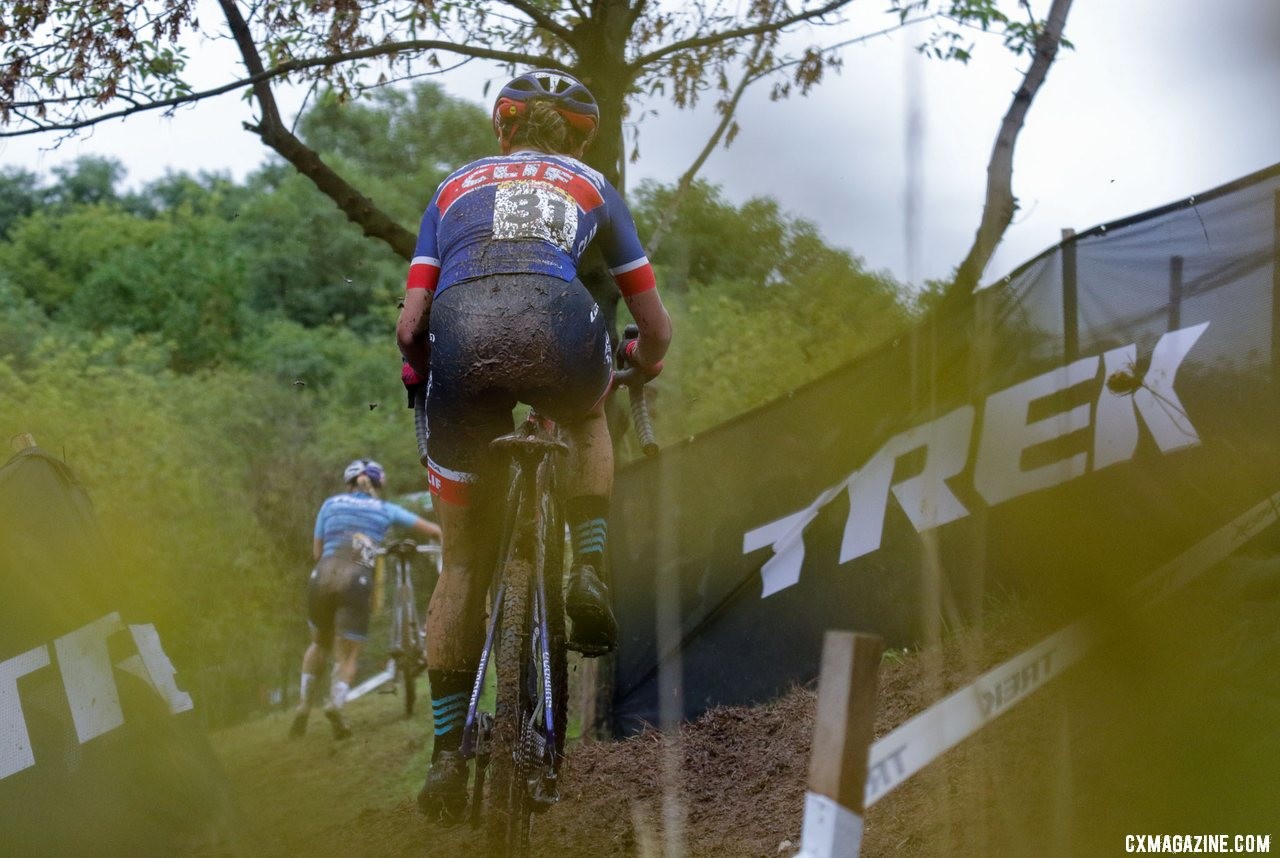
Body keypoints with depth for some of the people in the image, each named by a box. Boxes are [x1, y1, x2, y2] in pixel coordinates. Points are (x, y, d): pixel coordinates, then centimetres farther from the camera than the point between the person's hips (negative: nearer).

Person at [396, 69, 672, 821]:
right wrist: (644, 365, 54)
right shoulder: (592, 187, 30)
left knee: (463, 561, 15)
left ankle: (448, 752, 11)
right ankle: (588, 570, 15)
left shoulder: (456, 187, 32)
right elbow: (657, 325, 32)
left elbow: (410, 320, 22)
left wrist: (421, 372, 42)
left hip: (459, 331, 1)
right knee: (588, 421, 38)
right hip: (553, 322, -1)